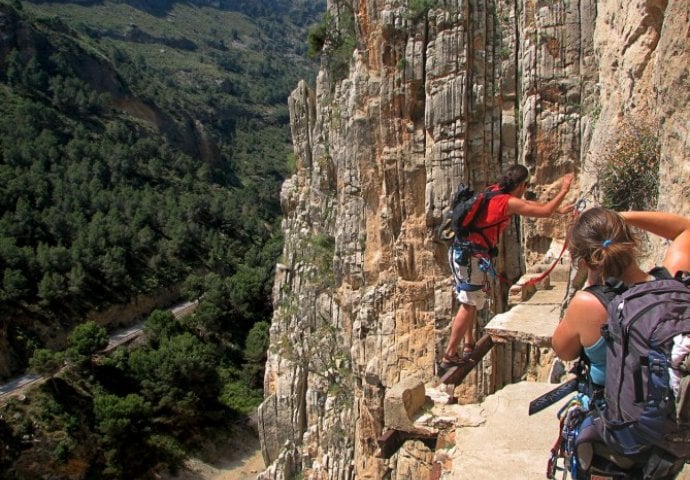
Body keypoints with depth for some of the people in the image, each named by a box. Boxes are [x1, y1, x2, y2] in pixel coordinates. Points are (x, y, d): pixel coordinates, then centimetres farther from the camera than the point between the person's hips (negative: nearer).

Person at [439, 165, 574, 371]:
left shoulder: (496, 192, 13)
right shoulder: (509, 202, -12)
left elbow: (530, 204, 26)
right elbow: (544, 212, -8)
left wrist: (558, 209, 33)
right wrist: (563, 190, 5)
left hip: (460, 250, 9)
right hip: (471, 255, -9)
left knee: (470, 301, 20)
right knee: (468, 305, -2)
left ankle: (468, 345, 29)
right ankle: (449, 357, 2)